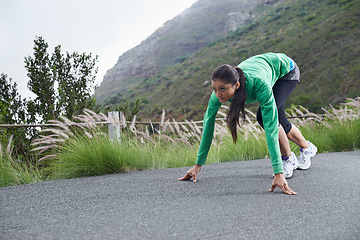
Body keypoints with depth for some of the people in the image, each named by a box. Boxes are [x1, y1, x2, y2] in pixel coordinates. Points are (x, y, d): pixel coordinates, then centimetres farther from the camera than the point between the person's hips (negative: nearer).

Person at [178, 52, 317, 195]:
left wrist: (279, 174, -52)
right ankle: (307, 148, 45)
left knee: (265, 117, -25)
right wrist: (198, 165, -21)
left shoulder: (259, 85, -47)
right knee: (282, 124, 15)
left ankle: (288, 159, -2)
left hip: (286, 69, -5)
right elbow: (208, 124, -23)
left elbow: (271, 129, -49)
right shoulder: (220, 91, -33)